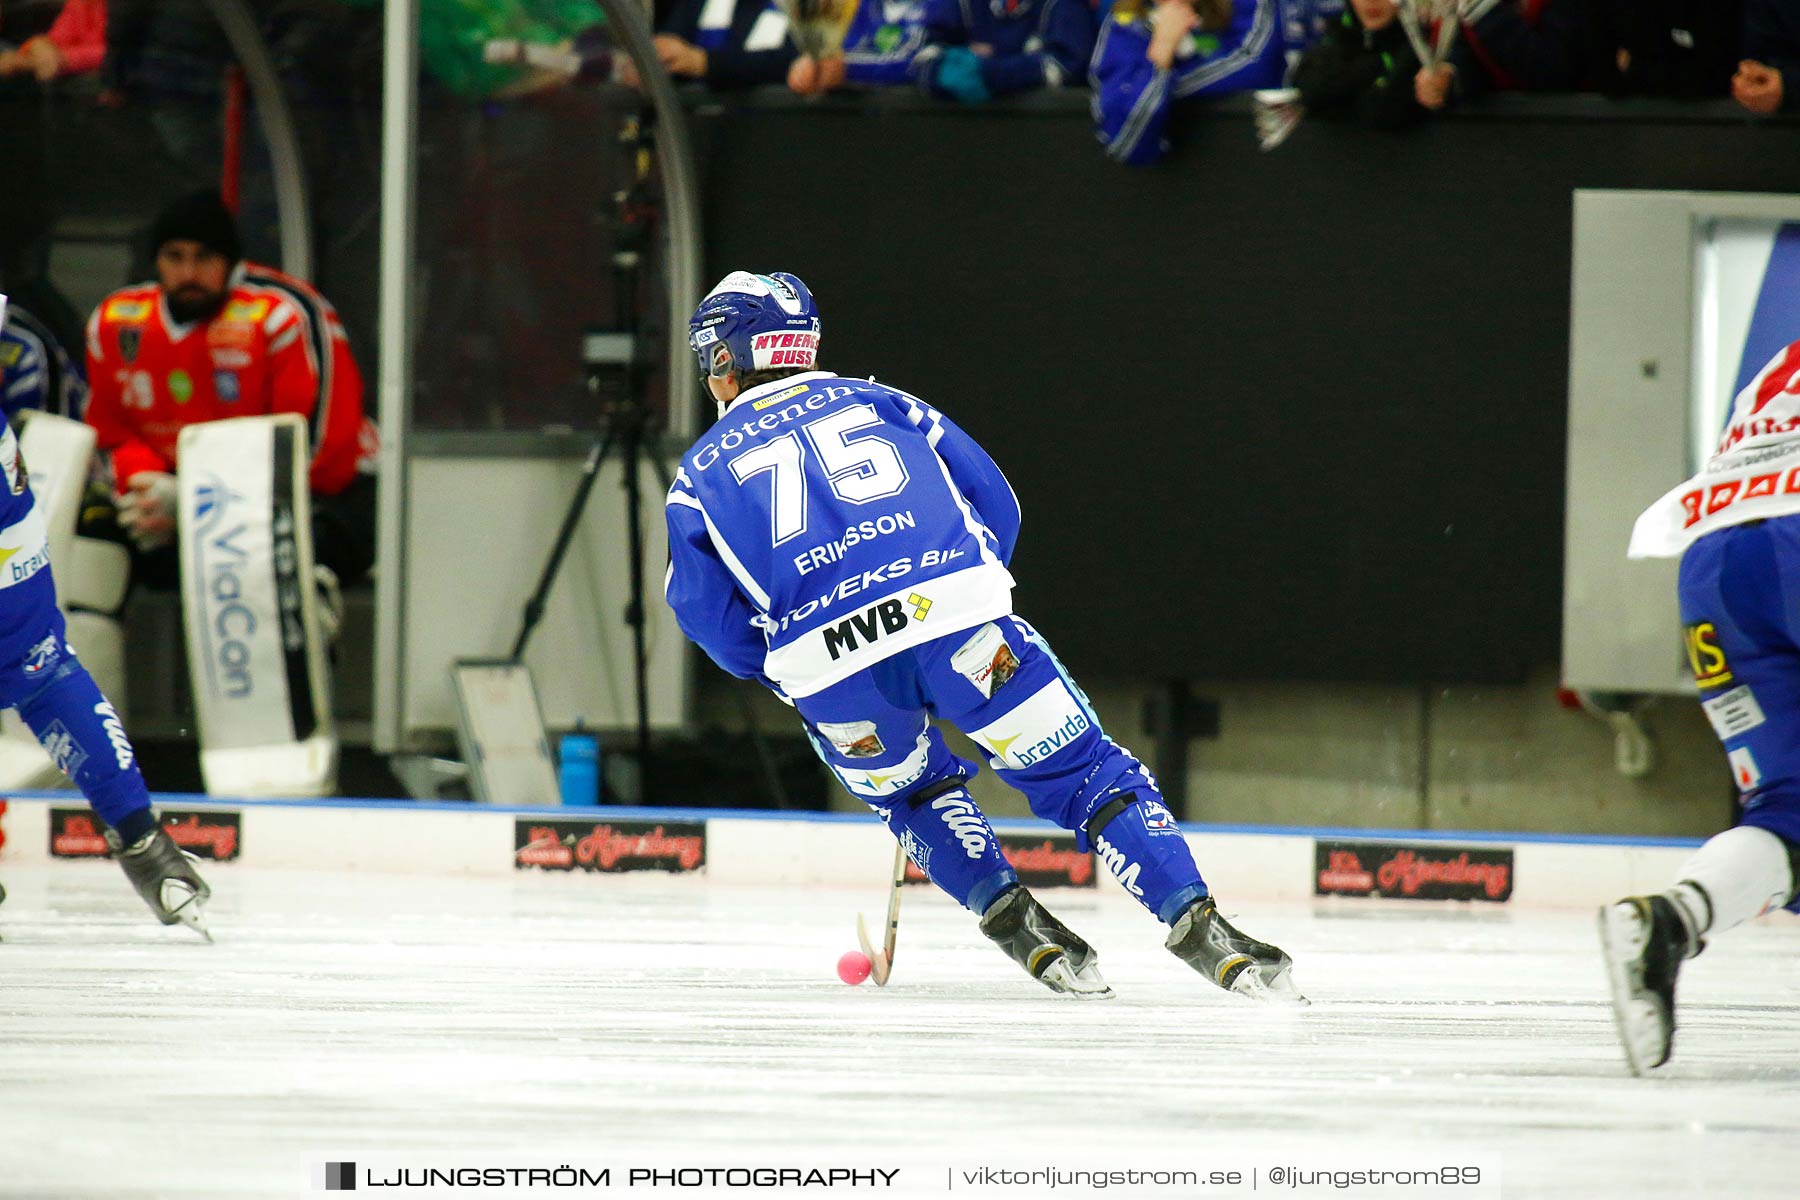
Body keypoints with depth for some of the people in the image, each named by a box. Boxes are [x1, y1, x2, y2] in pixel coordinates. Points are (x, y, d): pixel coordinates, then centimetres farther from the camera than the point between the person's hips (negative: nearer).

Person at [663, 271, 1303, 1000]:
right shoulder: (872, 402, 26)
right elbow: (991, 500, 20)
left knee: (917, 797, 28)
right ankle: (1195, 923, -8)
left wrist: (783, 669, 24)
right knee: (1083, 773, 7)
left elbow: (704, 607, 11)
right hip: (959, 620, 0)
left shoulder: (701, 472, 22)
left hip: (825, 666, 0)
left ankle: (1009, 918, 9)